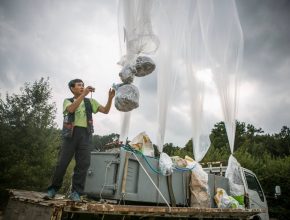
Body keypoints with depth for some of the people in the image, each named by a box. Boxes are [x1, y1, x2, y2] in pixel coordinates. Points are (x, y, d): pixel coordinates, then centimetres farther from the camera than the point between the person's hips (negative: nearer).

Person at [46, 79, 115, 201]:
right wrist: (83, 94, -18)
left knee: (83, 163, -4)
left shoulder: (90, 102, 19)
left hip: (85, 134, 2)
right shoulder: (67, 101, 13)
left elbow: (105, 111, 10)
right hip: (71, 133, -1)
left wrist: (110, 98, -7)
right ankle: (53, 189, 17)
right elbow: (71, 109, -11)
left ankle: (76, 192, 4)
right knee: (62, 162, 0)